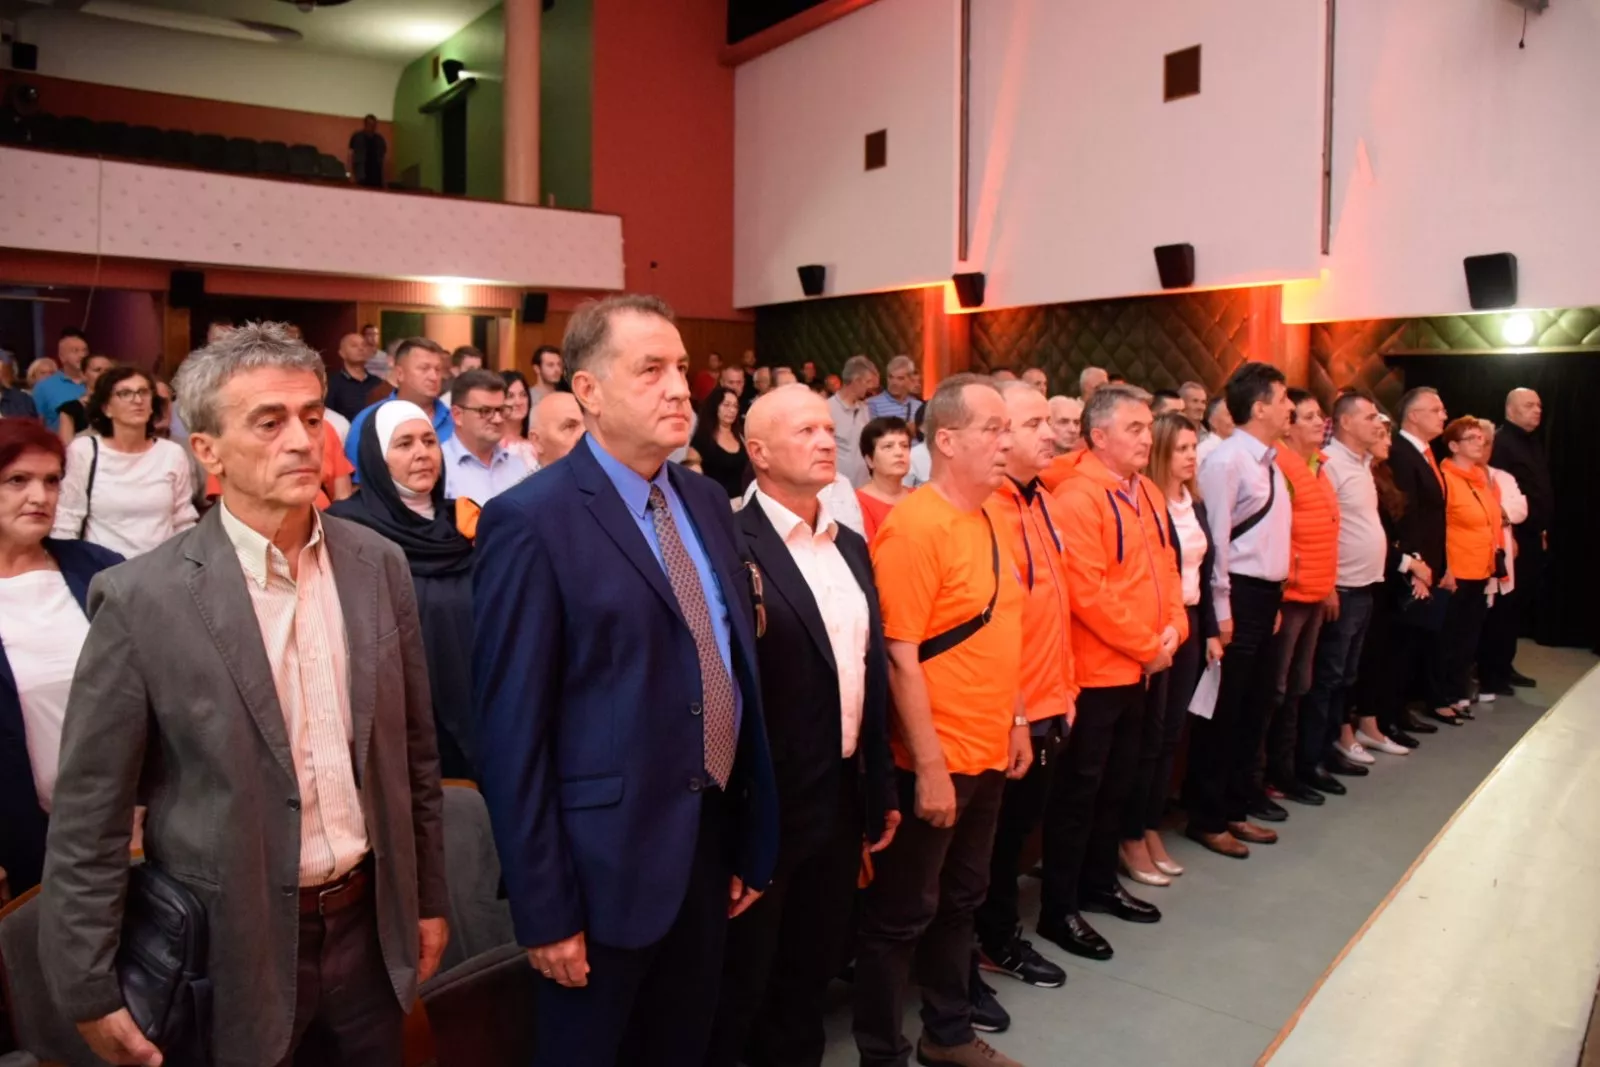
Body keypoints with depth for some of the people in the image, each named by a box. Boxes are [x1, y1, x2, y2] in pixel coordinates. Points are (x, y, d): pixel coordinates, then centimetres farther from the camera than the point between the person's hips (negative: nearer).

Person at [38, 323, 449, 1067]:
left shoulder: (378, 565, -3)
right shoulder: (141, 598, -15)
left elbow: (412, 750, 4)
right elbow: (87, 820, -9)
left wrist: (430, 897, 9)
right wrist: (88, 992, -6)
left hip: (369, 928, 4)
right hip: (234, 948, -3)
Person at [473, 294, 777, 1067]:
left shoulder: (706, 502, 6)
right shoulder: (531, 521, -16)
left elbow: (737, 672, 9)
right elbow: (512, 733, -15)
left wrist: (750, 839, 11)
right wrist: (544, 908, -14)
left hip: (712, 842, 6)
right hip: (608, 860, -6)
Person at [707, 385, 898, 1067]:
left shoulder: (851, 547, 8)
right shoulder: (732, 548, -17)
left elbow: (871, 671, 11)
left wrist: (881, 789, 13)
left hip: (843, 799, 7)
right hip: (765, 807, -7)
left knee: (812, 971, 23)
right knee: (741, 983, 15)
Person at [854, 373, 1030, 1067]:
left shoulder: (987, 520, 7)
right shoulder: (914, 526, -19)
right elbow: (899, 657, -21)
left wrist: (1014, 720, 15)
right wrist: (929, 765, -21)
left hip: (987, 753, 9)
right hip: (936, 761, -8)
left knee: (961, 900, 21)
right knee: (902, 915, 8)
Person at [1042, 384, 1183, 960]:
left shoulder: (1147, 493, 10)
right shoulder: (1077, 498, -18)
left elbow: (1165, 565, 15)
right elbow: (1087, 592, -23)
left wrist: (1174, 627, -1)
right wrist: (1146, 646, -15)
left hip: (1139, 669, 9)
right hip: (1094, 670, -9)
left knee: (1117, 783, 19)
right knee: (1078, 789, 2)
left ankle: (1100, 882, 35)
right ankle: (1059, 909, 14)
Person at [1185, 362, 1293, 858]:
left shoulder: (1267, 460, 14)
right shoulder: (1226, 460, -15)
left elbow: (1269, 535, 16)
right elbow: (1214, 539, -18)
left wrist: (1274, 598, 15)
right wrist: (1221, 609, -18)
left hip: (1266, 595, 9)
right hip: (1239, 595, -9)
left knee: (1254, 705, 16)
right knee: (1222, 709, 0)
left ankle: (1237, 805, 29)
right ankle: (1205, 817, 12)